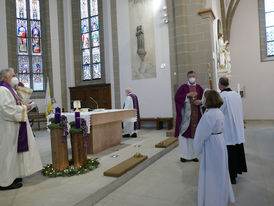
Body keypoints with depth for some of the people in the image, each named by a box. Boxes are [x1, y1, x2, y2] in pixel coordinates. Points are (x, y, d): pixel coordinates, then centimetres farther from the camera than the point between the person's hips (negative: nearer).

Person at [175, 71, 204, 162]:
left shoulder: (199, 88, 9)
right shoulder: (183, 87, 0)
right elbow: (177, 97, -9)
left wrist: (200, 101, -11)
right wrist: (187, 95, -19)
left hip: (196, 114, 3)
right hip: (185, 114, -3)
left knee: (194, 134, 7)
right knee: (184, 134, -1)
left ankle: (193, 155, 18)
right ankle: (184, 155, 11)